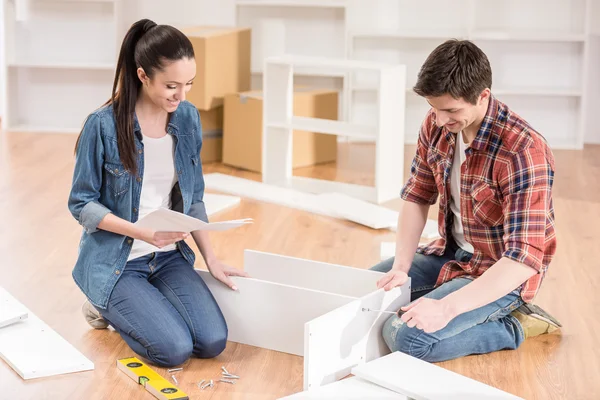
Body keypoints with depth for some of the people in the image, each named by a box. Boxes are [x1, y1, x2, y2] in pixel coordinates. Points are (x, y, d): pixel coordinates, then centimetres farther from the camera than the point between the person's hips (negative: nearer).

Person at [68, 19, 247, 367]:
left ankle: (127, 306, 14)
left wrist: (212, 259, 0)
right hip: (115, 260, -5)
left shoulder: (188, 119, -1)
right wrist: (143, 232, -23)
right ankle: (108, 307, 9)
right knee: (175, 349, -20)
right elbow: (82, 204, -11)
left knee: (213, 342, -13)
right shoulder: (104, 126, -17)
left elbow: (193, 199, 8)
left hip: (169, 256, 5)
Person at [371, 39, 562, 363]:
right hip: (451, 252, 8)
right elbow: (417, 198, 2)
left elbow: (525, 257, -34)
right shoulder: (436, 124, -9)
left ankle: (513, 326, -3)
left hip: (501, 273, -8)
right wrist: (400, 267, -13)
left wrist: (448, 307, -41)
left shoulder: (522, 151, -31)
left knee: (406, 338, -24)